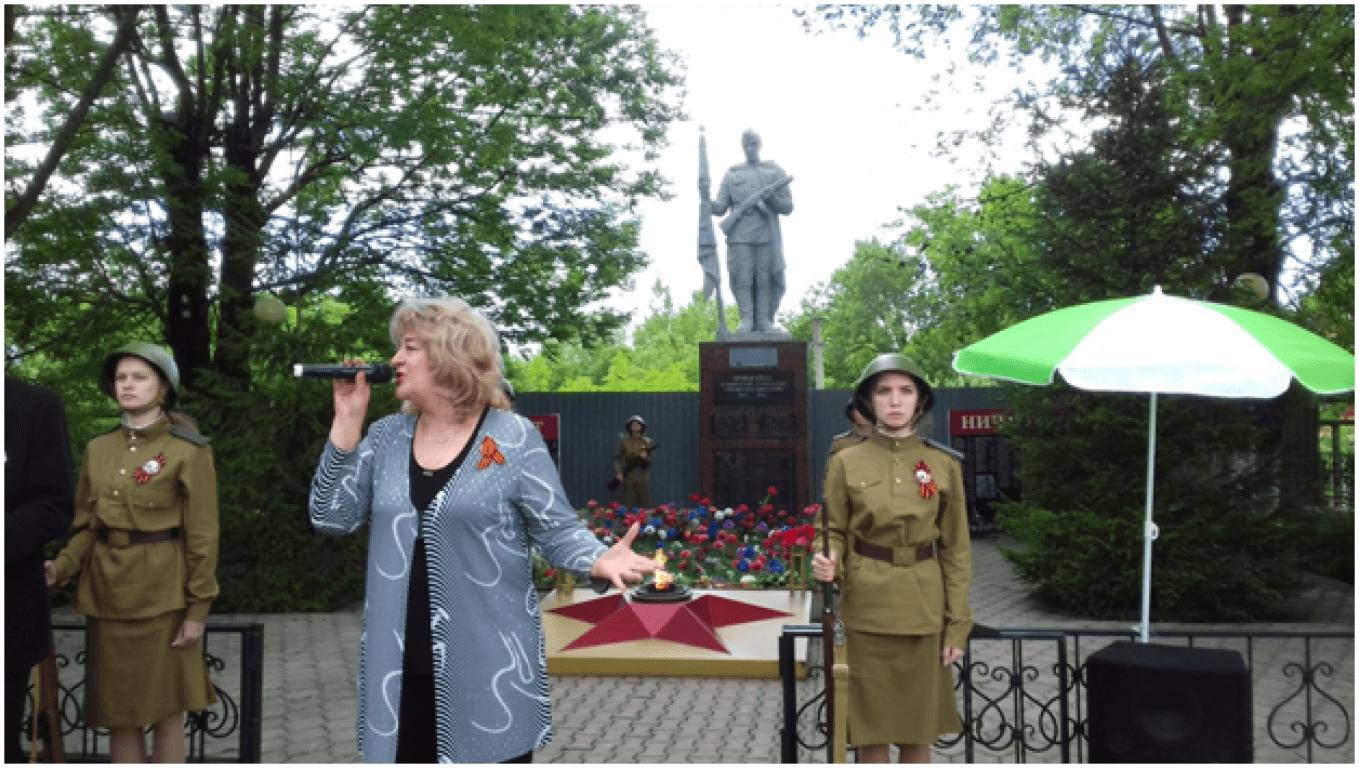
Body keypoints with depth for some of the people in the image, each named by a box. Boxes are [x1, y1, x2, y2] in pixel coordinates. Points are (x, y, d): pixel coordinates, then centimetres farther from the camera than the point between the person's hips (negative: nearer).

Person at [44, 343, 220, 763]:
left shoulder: (189, 451, -6)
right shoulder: (98, 449, 9)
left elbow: (202, 535, -7)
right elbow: (87, 525, 12)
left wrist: (198, 609, -9)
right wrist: (62, 566, -7)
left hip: (162, 592, -5)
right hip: (107, 591, 5)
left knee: (166, 711, 3)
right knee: (118, 713, 9)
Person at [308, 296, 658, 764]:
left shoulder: (513, 439, -6)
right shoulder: (387, 437, 8)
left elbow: (558, 530, -4)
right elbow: (331, 517, 4)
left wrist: (600, 561, -26)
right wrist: (347, 419, -2)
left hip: (489, 665, -4)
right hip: (400, 665, 4)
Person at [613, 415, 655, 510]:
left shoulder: (647, 442, 9)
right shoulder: (624, 441, 8)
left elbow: (650, 461, 6)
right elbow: (618, 458, 5)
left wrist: (645, 457, -15)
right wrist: (618, 472, -8)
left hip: (643, 479, 0)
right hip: (628, 478, 0)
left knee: (645, 505, -3)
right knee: (629, 505, -3)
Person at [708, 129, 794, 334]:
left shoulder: (775, 173, 16)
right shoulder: (732, 174, 18)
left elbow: (788, 207, 10)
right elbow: (720, 207, 11)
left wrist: (771, 197, -9)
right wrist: (708, 203, -12)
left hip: (766, 234, 0)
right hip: (739, 235, 1)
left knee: (765, 277, -7)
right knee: (742, 276, -9)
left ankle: (764, 319, -6)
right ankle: (746, 319, -8)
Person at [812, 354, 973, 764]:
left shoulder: (944, 466, 1)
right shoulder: (845, 462, -2)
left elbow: (956, 551, 3)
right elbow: (834, 532, 4)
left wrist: (957, 627, 0)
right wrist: (829, 562, -19)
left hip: (923, 611, 1)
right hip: (866, 610, -1)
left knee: (918, 733, 9)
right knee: (872, 732, 6)